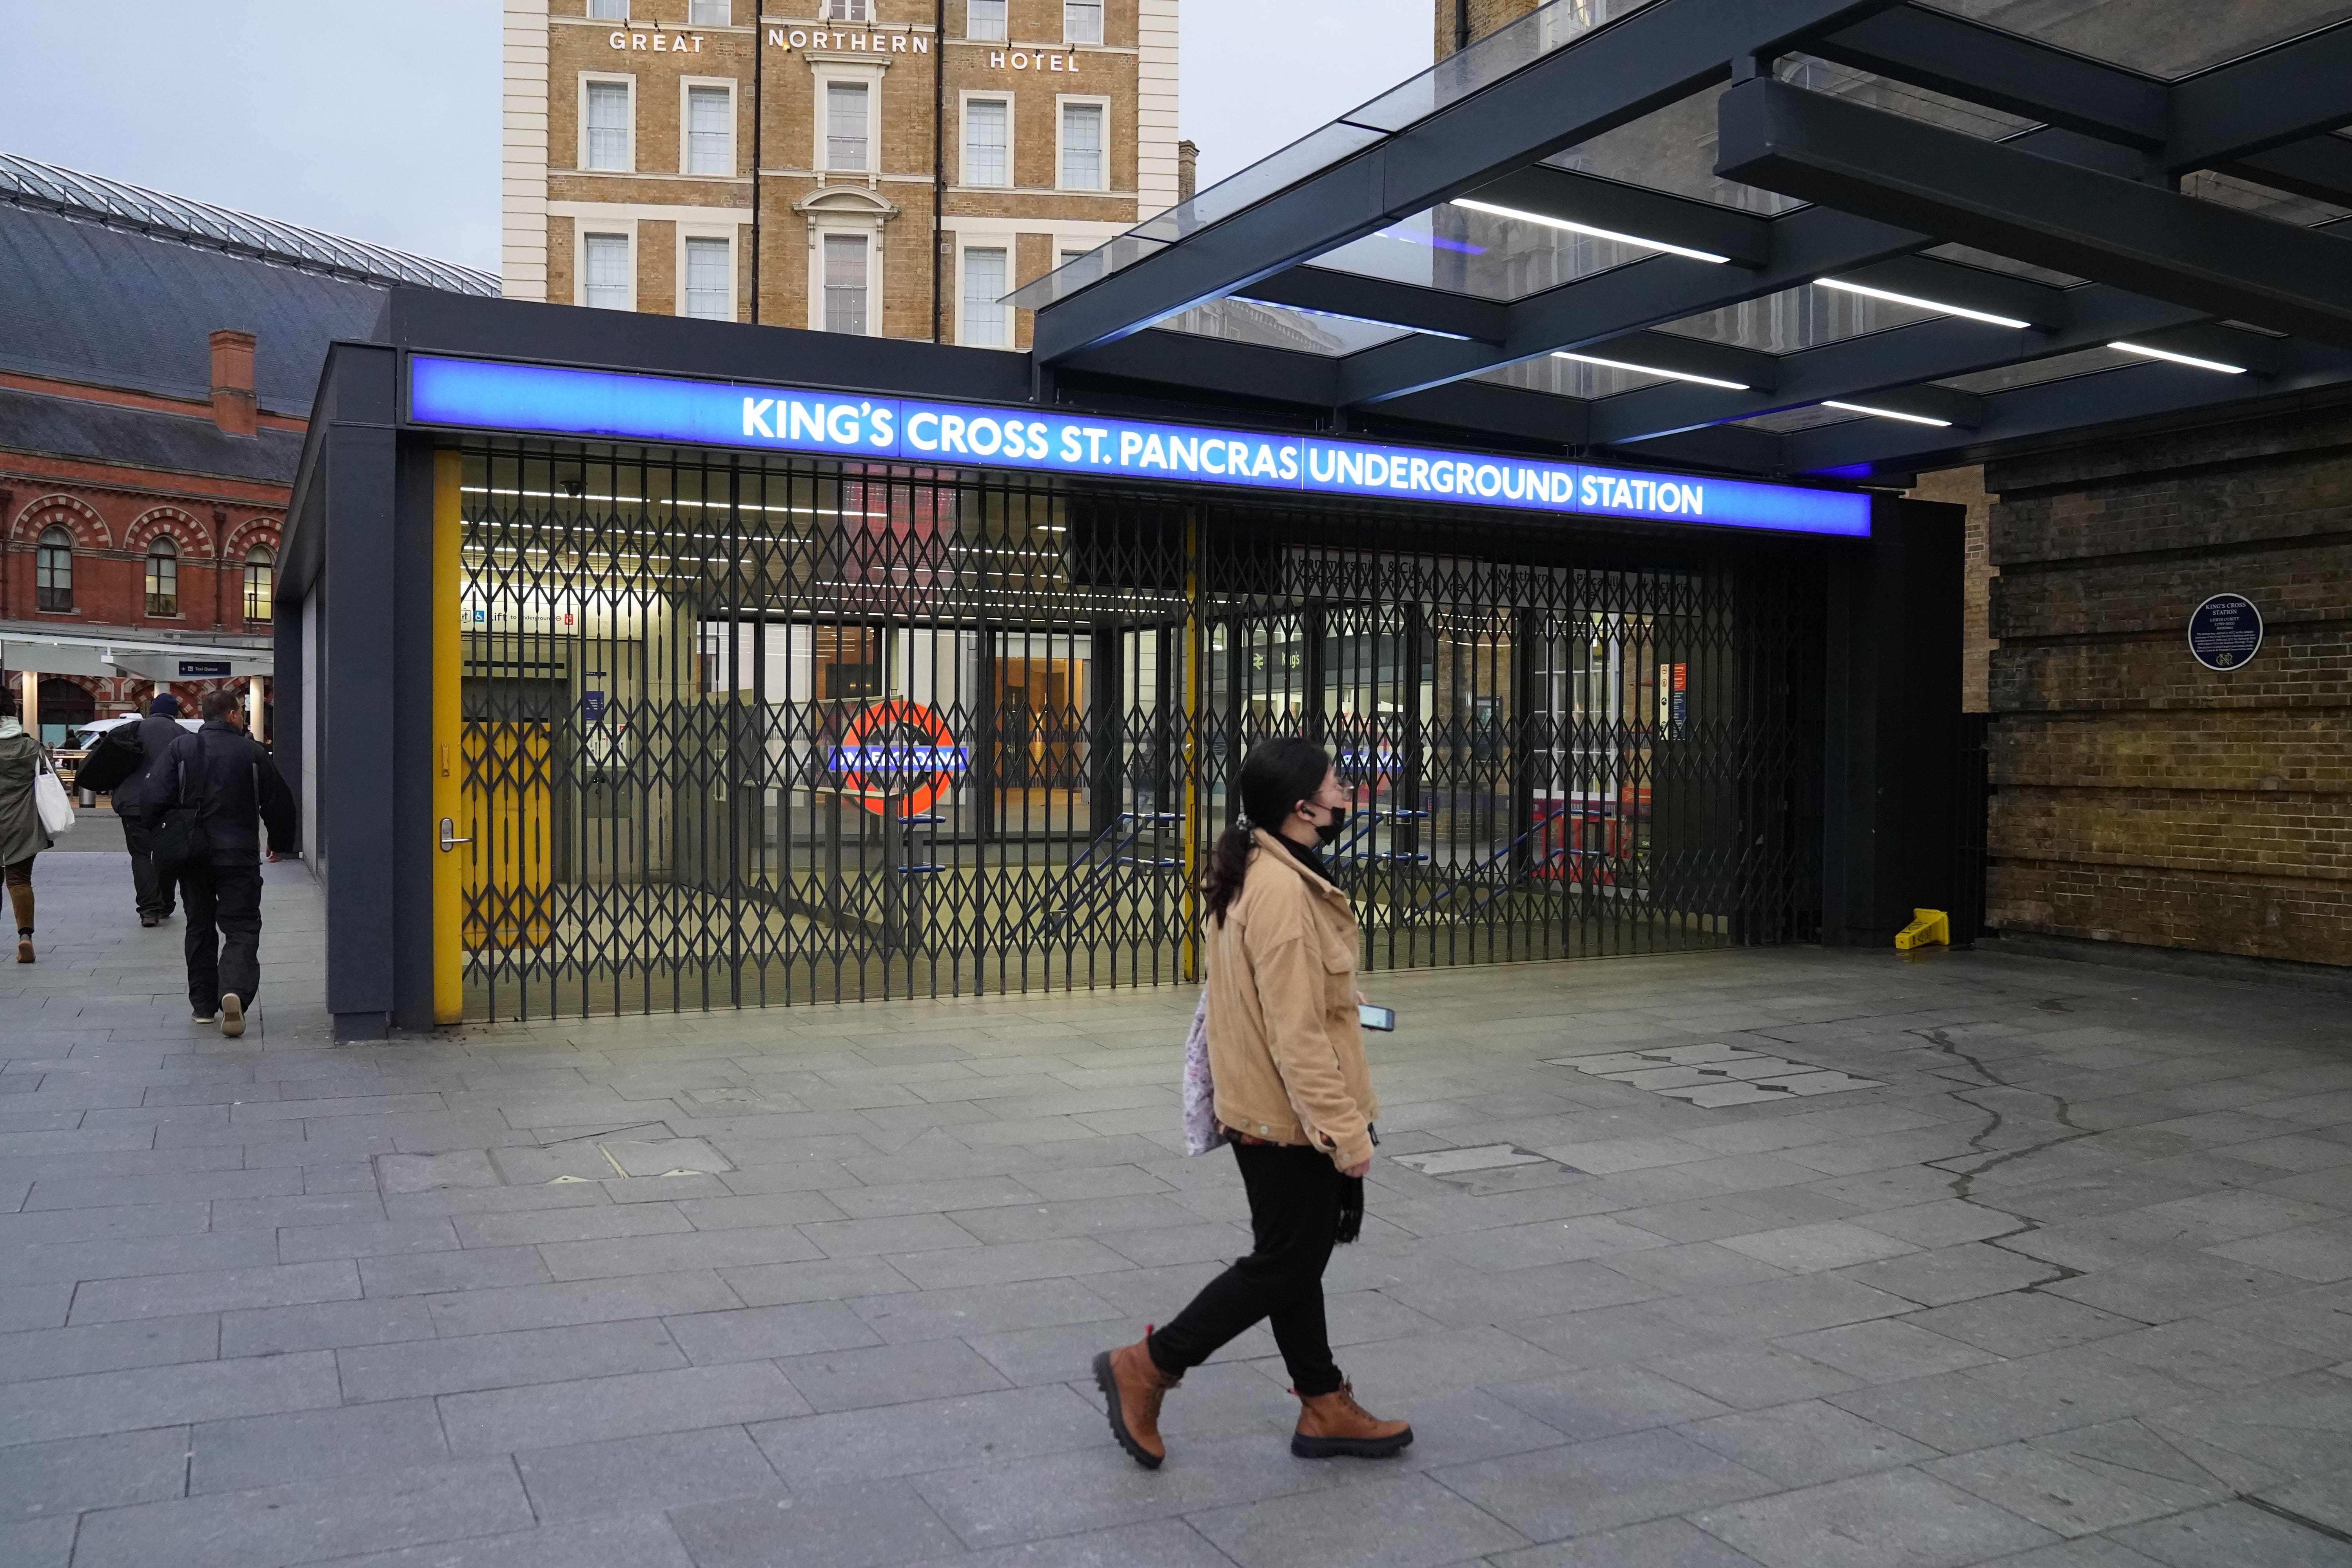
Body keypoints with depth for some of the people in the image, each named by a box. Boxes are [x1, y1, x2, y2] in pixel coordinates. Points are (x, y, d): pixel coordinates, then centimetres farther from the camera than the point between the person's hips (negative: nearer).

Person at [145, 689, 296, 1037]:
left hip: (192, 856, 2)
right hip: (239, 857, -2)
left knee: (200, 929, 16)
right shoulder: (253, 752, -2)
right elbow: (279, 803, 2)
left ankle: (203, 1005, 18)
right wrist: (280, 843, 17)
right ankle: (235, 992, -25)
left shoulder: (180, 748, 1)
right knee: (241, 929, 0)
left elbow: (157, 796, -6)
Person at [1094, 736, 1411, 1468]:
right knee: (1282, 1266, 3)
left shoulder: (1261, 876, 8)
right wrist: (1345, 1132, -22)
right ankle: (1146, 1367, 12)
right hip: (1290, 1122, -10)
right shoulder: (1282, 892, -25)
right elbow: (1296, 1035, -26)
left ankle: (1325, 1408, 31)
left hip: (1271, 1112, 10)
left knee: (1297, 1258, 18)